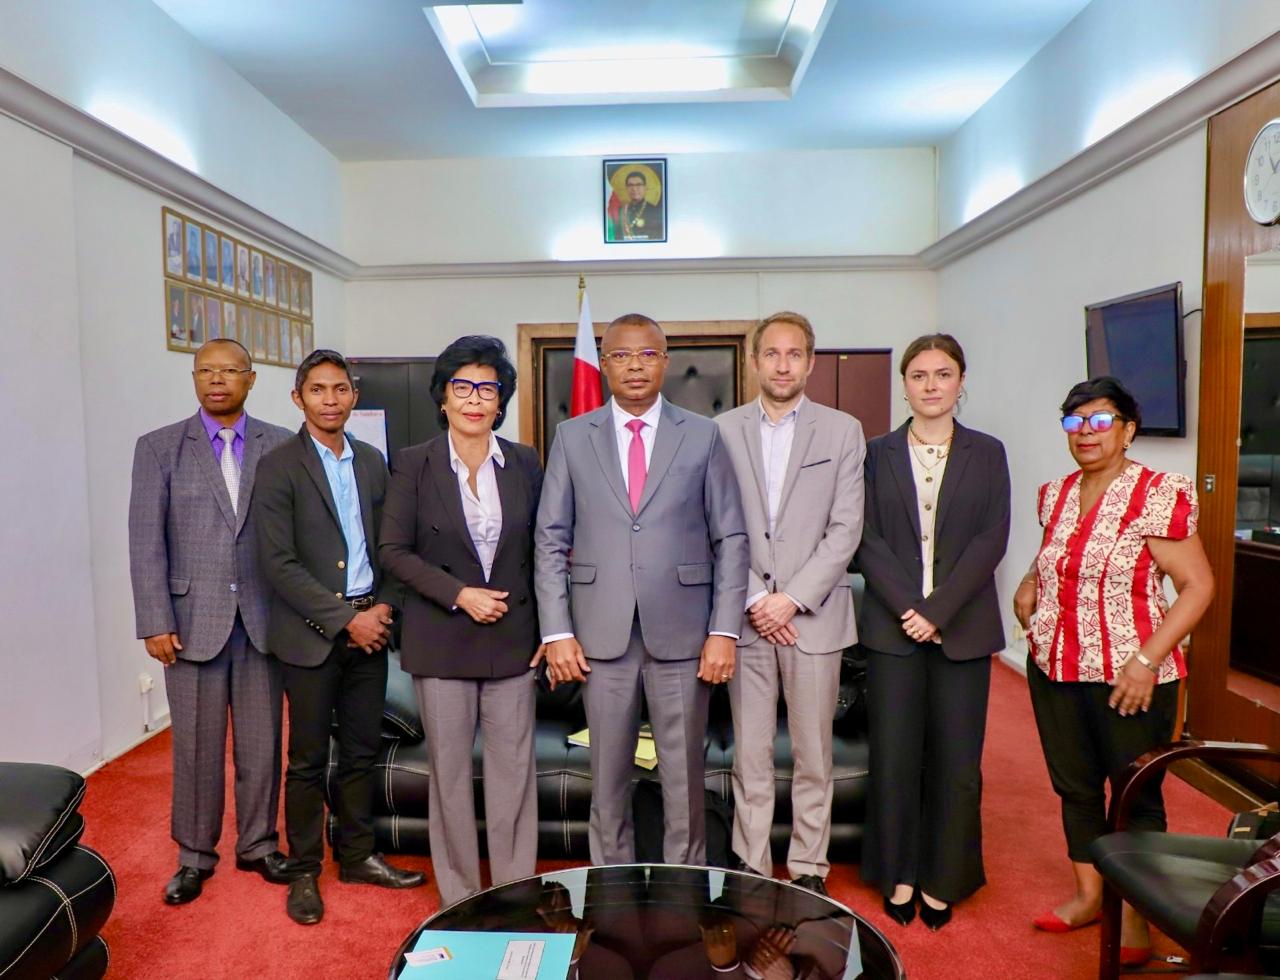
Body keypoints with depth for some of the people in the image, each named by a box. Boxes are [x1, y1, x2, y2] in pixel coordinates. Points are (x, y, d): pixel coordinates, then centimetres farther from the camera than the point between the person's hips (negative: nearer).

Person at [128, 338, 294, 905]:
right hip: (193, 619, 0)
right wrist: (155, 623, -7)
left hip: (262, 618, 1)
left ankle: (258, 844, 27)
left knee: (262, 742, 9)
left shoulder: (279, 446, 3)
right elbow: (146, 541, -1)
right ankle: (195, 855, 26)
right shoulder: (159, 448, 3)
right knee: (196, 745, 9)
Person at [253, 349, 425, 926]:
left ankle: (357, 856, 30)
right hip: (312, 633, -4)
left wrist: (384, 606, -4)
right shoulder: (279, 466, -7)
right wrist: (344, 619, -15)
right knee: (309, 759, 7)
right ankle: (304, 871, 24)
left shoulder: (372, 461, 9)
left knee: (361, 751, 14)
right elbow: (278, 563, -13)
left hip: (370, 629, 5)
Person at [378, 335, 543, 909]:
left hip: (512, 638, 1)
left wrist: (547, 628, 2)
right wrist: (459, 594, -13)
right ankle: (458, 898, 25)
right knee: (449, 770, 9)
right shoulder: (414, 464, -2)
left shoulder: (525, 463, 4)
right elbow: (393, 550, -3)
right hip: (441, 640, -1)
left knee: (514, 769, 6)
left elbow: (539, 550, 9)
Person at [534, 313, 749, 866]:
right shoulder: (572, 437, 5)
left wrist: (724, 631, -5)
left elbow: (731, 539, 2)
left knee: (684, 775, 10)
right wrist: (557, 632, -3)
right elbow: (550, 540, 3)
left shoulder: (703, 436, 4)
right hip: (602, 633, 1)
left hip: (682, 632, 0)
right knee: (608, 775, 11)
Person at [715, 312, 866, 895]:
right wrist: (753, 600, -7)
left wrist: (793, 598, -10)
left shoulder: (842, 431, 4)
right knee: (750, 753, 8)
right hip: (746, 615, 1)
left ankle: (808, 869, 23)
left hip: (814, 615, 0)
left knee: (813, 754, 8)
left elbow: (845, 529, -2)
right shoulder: (723, 431, 5)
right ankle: (751, 868, 22)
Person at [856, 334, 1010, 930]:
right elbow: (868, 540, -1)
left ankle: (943, 881, 23)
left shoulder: (987, 454, 6)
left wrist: (938, 610, -13)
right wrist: (909, 607, -13)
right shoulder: (878, 454, 6)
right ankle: (899, 875, 22)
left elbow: (991, 540, -3)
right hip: (893, 628, 0)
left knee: (957, 762, 5)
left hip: (962, 629, 0)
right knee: (894, 758, 4)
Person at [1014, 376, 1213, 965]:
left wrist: (1147, 660, -20)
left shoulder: (1158, 496, -13)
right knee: (1074, 786, 16)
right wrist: (1030, 583, 6)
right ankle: (1088, 896, 33)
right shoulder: (1056, 495, 7)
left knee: (1135, 796, 9)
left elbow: (1198, 585, -14)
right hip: (1054, 669, 6)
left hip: (1129, 678, -6)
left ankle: (1134, 917, 26)